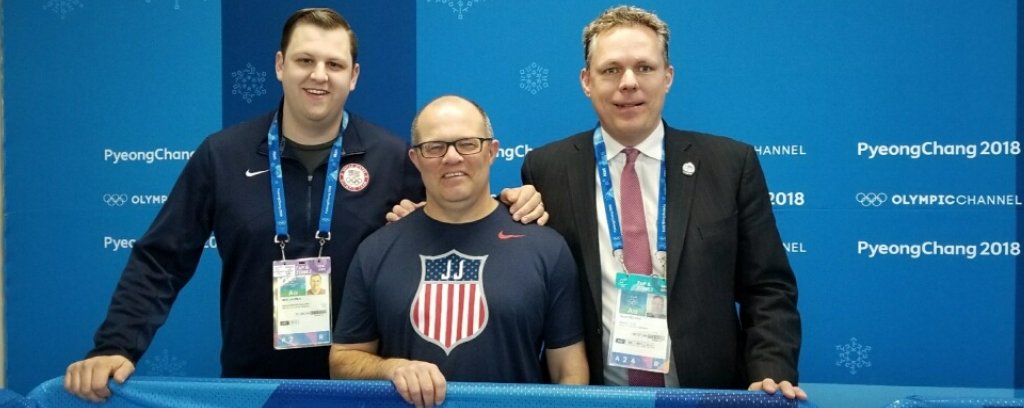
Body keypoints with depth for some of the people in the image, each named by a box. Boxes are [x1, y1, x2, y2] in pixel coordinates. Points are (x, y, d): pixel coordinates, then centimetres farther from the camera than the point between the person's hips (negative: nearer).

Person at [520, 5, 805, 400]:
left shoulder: (731, 164, -2)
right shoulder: (547, 169, -2)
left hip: (706, 394, 0)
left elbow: (767, 289, 0)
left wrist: (772, 374, -13)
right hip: (589, 395, 0)